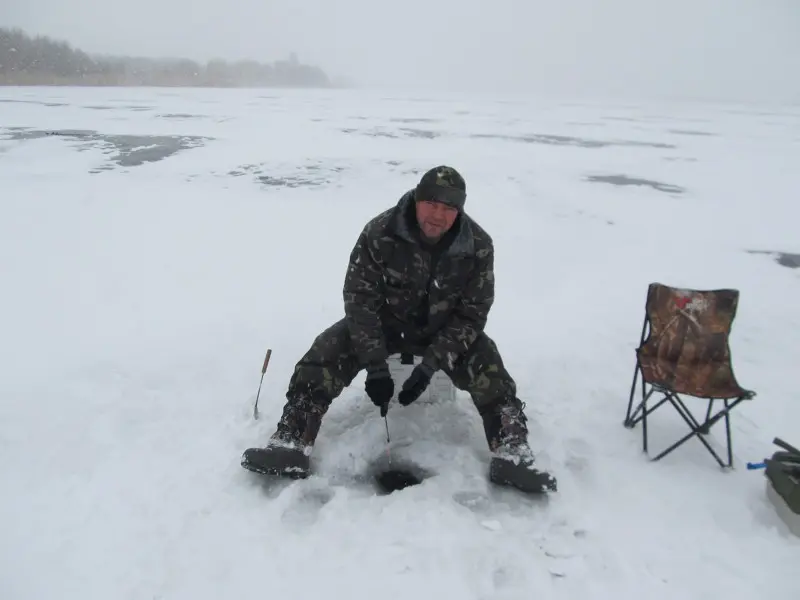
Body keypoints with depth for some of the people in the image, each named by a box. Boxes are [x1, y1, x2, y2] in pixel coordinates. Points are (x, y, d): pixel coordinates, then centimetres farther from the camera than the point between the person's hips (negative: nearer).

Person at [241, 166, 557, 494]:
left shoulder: (479, 246, -20)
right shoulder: (379, 233, -23)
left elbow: (472, 315, -16)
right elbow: (359, 300, -20)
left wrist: (431, 364, -27)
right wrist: (375, 366, -27)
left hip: (445, 329, 1)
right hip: (384, 322, 0)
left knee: (487, 365, -26)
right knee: (325, 353, -22)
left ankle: (511, 454, -21)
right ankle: (290, 444, -21)